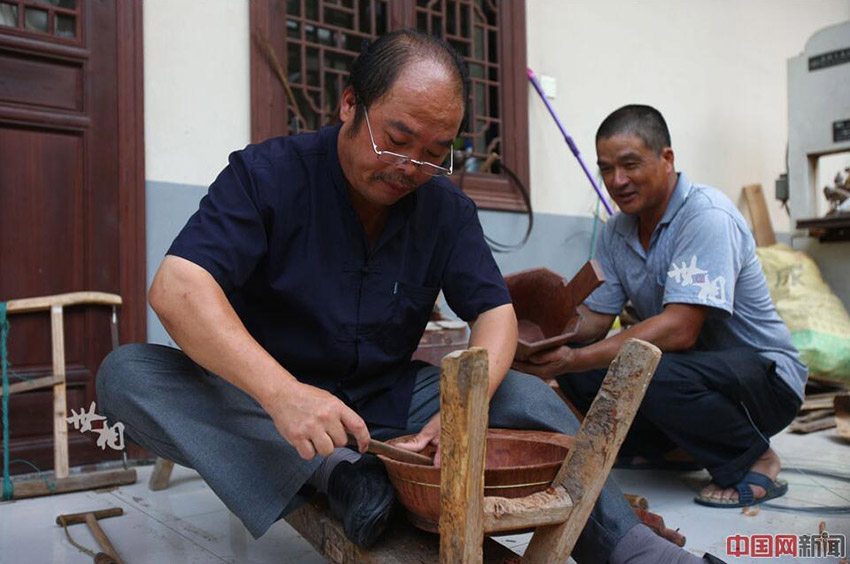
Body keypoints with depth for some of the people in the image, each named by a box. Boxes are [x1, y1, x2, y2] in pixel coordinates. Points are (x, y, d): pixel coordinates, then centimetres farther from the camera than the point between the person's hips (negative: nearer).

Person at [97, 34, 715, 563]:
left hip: (390, 399, 3)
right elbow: (177, 287, -25)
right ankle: (334, 475, -32)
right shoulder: (267, 174, -14)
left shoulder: (447, 207, -1)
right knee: (126, 374, -27)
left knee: (528, 397, -16)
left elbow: (496, 313, -4)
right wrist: (281, 392, -42)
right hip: (268, 398, -2)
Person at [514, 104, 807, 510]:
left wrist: (576, 359, -37)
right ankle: (674, 447, 8)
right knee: (572, 364, -10)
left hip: (764, 374, -7)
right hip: (686, 362, 7)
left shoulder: (707, 216, -22)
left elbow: (679, 330, -31)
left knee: (654, 375, -36)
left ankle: (754, 461, -7)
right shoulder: (617, 232, 2)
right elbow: (594, 319, 0)